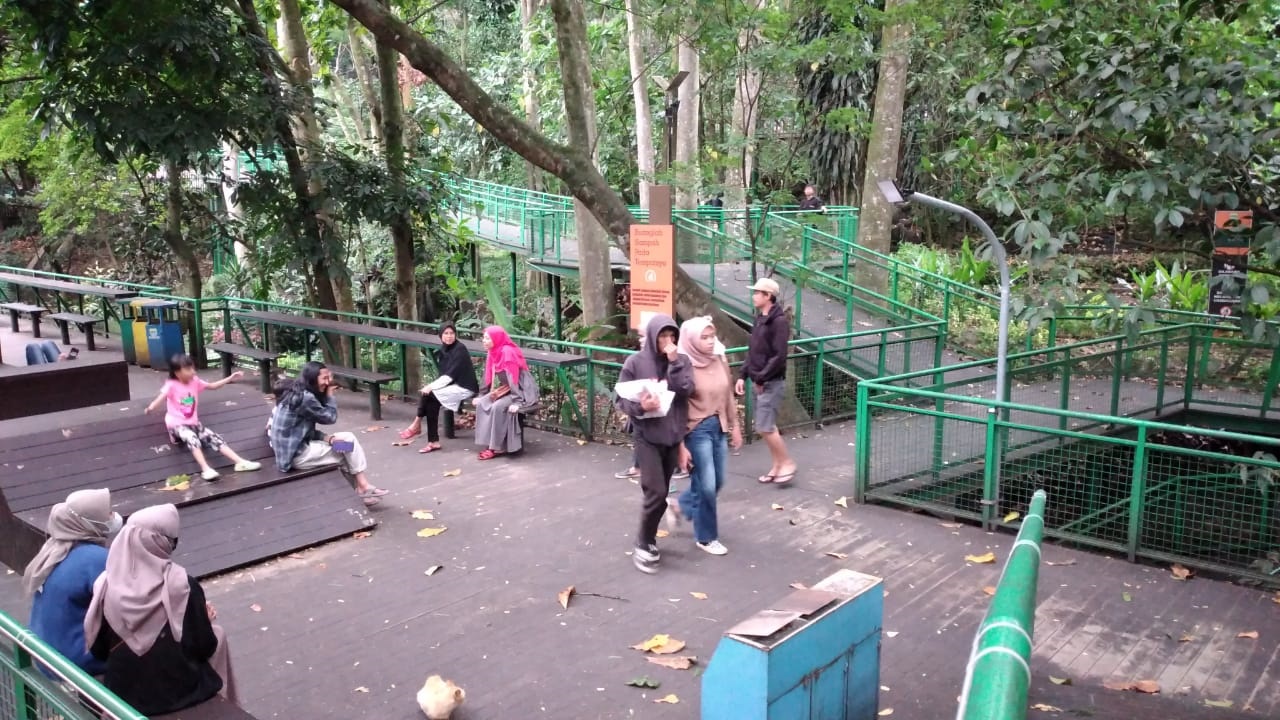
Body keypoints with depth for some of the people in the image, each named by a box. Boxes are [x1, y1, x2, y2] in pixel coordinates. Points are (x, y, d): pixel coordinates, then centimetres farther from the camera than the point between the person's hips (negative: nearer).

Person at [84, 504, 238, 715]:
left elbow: (98, 651, 0)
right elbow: (203, 648, -12)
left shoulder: (106, 584, -9)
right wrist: (205, 620, 7)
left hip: (123, 691, 4)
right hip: (178, 691, -4)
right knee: (217, 635, 24)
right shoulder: (181, 584, -20)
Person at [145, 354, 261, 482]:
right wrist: (151, 408, -49)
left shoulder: (195, 381, 5)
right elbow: (161, 397, -28)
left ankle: (240, 462, -20)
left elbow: (212, 386, 15)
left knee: (215, 438, -13)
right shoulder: (171, 385, -12)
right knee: (192, 438, -36)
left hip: (193, 423, 5)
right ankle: (206, 469, -45)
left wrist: (230, 378, 6)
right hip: (177, 424, -5)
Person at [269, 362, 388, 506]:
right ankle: (363, 488, 10)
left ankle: (359, 489, 7)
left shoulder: (295, 393, 10)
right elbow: (329, 417, -11)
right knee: (349, 446, -3)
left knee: (348, 438, 7)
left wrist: (326, 438, -4)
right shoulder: (304, 397, -22)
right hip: (296, 455, -9)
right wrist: (329, 395, 2)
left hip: (294, 448, 9)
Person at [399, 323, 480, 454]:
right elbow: (444, 373, 9)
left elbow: (451, 374, -20)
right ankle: (434, 442, -16)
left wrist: (432, 386, -22)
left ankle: (417, 425, -1)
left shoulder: (460, 349, -15)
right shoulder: (443, 350, 8)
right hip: (453, 385, 7)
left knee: (429, 393, -20)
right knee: (432, 402, -17)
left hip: (464, 388, -7)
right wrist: (432, 386, -7)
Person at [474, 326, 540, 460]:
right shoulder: (493, 352, 3)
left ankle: (498, 447, -18)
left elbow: (513, 378, -27)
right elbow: (490, 377, 12)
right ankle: (489, 444, -9)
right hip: (506, 389, 8)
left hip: (522, 391, -8)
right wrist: (482, 396, 9)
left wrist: (516, 402, -31)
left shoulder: (508, 352, -22)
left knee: (497, 406, -29)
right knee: (481, 404, -11)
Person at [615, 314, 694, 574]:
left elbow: (685, 390, -13)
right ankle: (643, 544, 8)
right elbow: (621, 399, -5)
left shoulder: (681, 361, 2)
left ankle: (648, 539, 30)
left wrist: (674, 362, -19)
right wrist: (640, 406, -23)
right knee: (656, 493, -11)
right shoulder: (635, 362, -7)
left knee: (662, 494, 12)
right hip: (647, 436, -4)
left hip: (673, 436, 4)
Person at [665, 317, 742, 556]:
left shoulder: (720, 360, 1)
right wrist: (680, 445, -16)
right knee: (707, 485, 0)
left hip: (719, 427, 7)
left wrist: (735, 426, 13)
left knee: (717, 482, 14)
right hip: (696, 430, -7)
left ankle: (679, 506, 39)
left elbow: (728, 396, 12)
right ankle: (706, 537, 21)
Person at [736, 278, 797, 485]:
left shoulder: (779, 321, -16)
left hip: (771, 383, -9)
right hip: (759, 382, 9)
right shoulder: (759, 319, 12)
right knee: (767, 426, 12)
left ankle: (787, 463, 6)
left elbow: (779, 357, -21)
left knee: (764, 427, -8)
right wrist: (743, 375, 9)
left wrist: (760, 379, -18)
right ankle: (777, 465, 21)